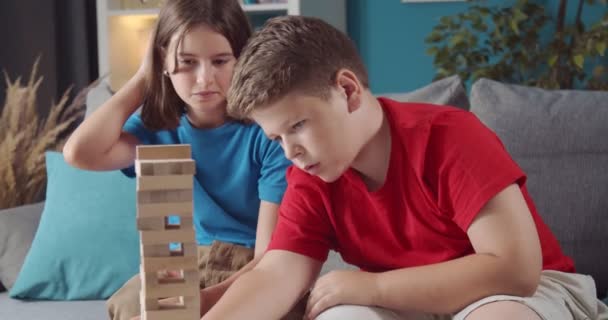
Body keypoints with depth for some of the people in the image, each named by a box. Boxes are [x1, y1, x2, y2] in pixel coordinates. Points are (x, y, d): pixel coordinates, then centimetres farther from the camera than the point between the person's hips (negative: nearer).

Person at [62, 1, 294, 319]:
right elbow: (80, 153, -20)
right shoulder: (158, 128, 0)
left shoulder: (266, 132, -15)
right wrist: (142, 77, -8)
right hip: (188, 266, 4)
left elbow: (270, 256, -18)